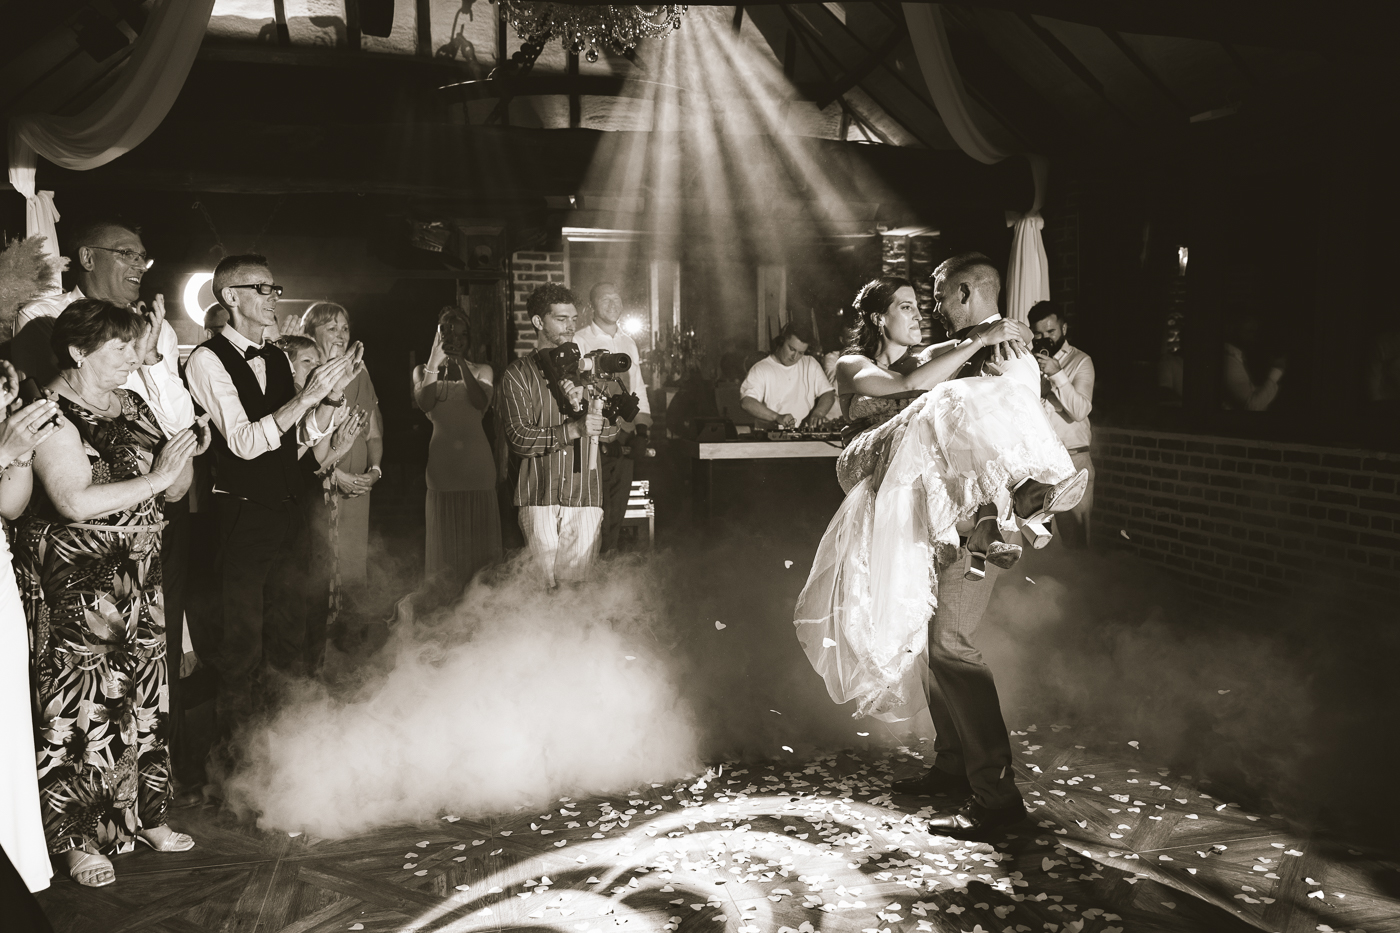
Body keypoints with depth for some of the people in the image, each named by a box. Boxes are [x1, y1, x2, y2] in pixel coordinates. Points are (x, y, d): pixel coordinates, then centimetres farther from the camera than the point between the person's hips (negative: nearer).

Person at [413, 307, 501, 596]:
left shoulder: (481, 371, 12)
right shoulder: (423, 371, 11)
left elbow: (481, 402, -9)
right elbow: (424, 403, -9)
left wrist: (461, 365, -15)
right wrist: (435, 361, -13)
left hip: (478, 463, 0)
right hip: (442, 463, 0)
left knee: (479, 538, 0)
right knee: (445, 539, 0)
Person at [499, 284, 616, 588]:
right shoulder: (518, 374, 5)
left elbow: (610, 431, 10)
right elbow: (519, 437, -8)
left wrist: (584, 406, -10)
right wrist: (573, 429, -21)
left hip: (584, 497, 3)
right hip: (539, 498, -3)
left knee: (579, 583, -1)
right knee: (541, 588, -6)